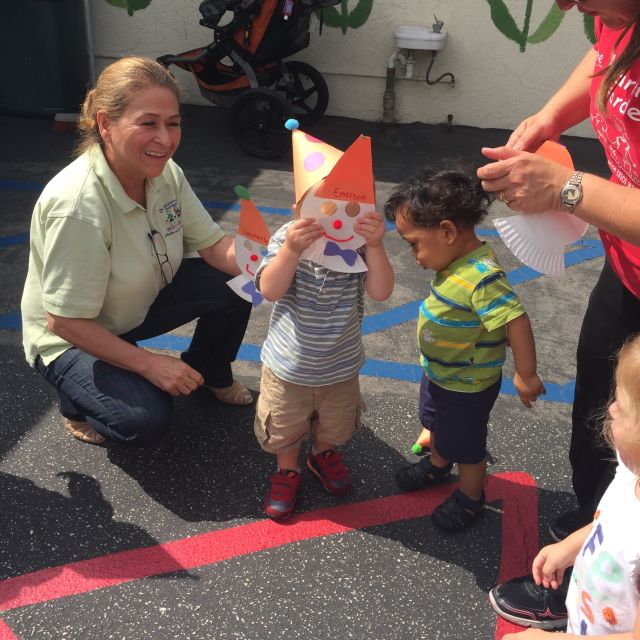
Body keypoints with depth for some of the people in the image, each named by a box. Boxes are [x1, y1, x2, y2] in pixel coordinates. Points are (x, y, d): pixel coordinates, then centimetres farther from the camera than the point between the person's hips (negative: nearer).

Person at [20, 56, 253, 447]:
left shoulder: (165, 173, -14)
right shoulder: (76, 206, -35)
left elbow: (215, 246, -12)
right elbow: (65, 320, -29)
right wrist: (149, 363, -26)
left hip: (140, 301, 7)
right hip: (72, 337, -6)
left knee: (236, 284, -12)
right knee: (146, 421, -27)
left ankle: (209, 372, 16)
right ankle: (76, 400, 8)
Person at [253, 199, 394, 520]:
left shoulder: (359, 244, -20)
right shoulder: (287, 238, -23)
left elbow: (380, 292, -31)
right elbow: (270, 290, -35)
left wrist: (375, 247, -45)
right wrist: (291, 250, -50)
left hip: (341, 368, 2)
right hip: (288, 365, -2)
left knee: (335, 427, 29)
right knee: (284, 431, 21)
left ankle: (323, 455, 61)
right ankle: (287, 471, 52)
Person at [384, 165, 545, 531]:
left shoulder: (482, 277, -36)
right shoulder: (457, 261, -7)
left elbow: (517, 321, -36)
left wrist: (525, 376, -27)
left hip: (467, 388, -9)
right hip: (439, 374, 9)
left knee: (465, 446, 15)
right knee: (437, 426, 32)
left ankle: (470, 498, 40)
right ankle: (437, 466, 59)